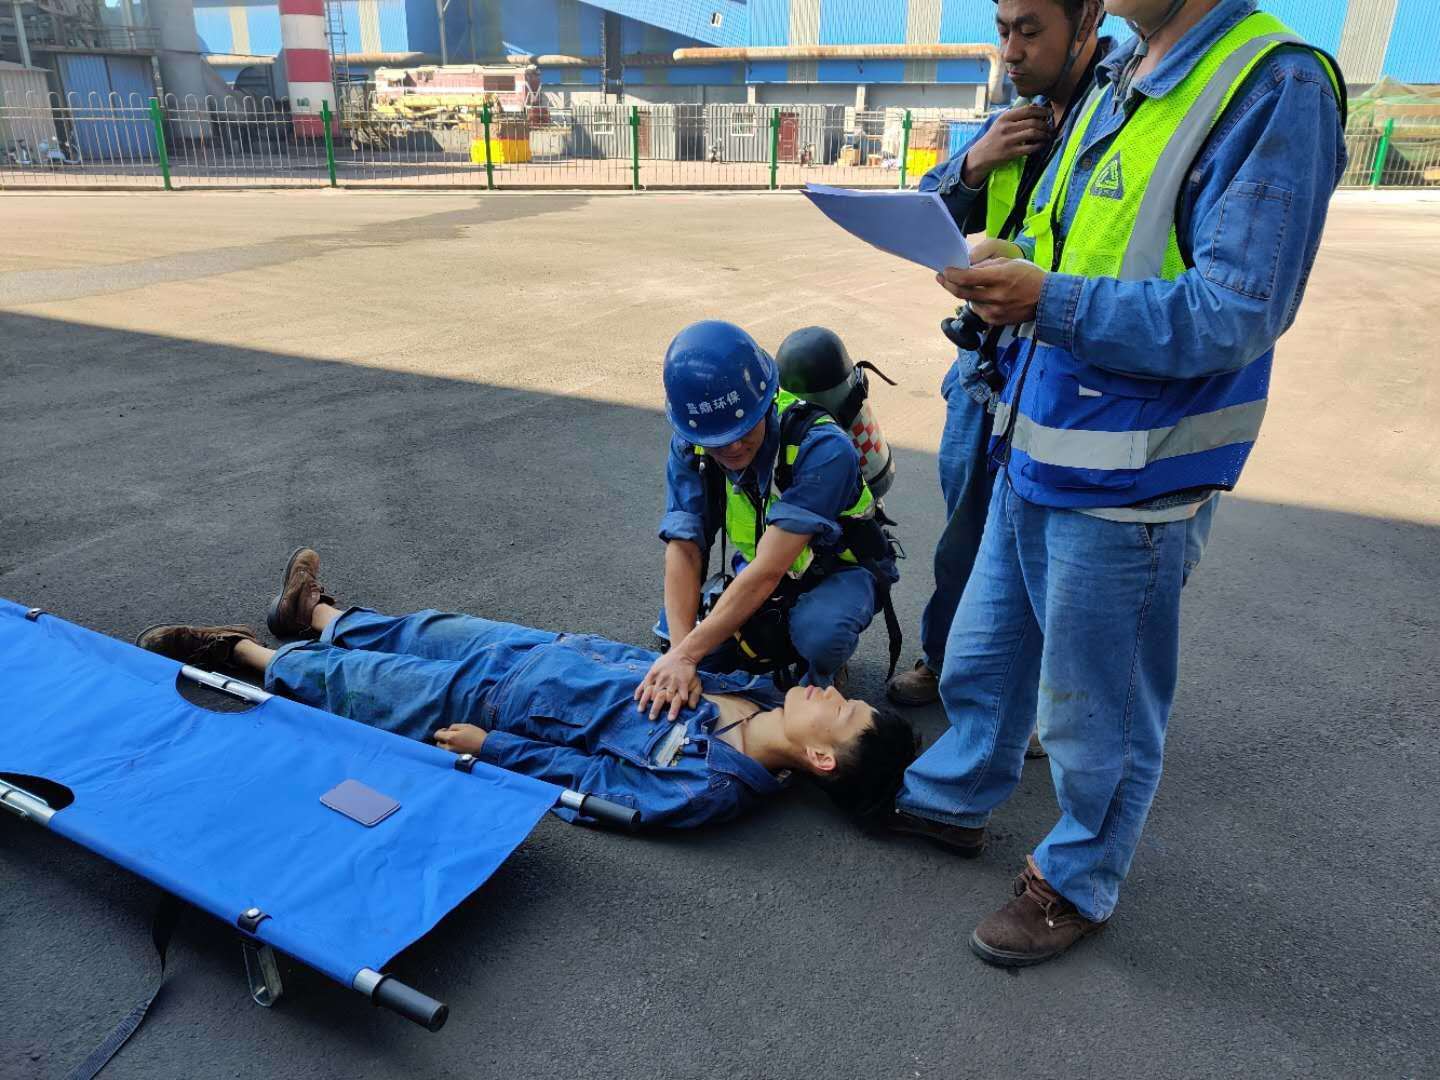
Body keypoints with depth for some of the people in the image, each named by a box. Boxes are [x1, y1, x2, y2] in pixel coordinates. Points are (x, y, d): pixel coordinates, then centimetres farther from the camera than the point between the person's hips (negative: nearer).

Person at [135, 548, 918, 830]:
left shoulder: (709, 787, -33)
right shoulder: (765, 697, -13)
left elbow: (598, 780, -25)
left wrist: (491, 748, -18)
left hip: (495, 704, -6)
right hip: (567, 654, 6)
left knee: (355, 683, 9)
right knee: (431, 632, 22)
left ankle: (242, 652, 36)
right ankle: (315, 616, 50)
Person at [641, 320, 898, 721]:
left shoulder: (823, 449, -35)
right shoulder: (689, 446, -18)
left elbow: (768, 572, -38)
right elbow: (684, 550, -22)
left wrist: (686, 653, -41)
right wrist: (679, 652, -36)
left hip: (838, 570, -5)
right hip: (760, 573, 5)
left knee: (817, 629, -38)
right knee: (672, 635, -15)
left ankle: (816, 680, -1)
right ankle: (782, 647, 12)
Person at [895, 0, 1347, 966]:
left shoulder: (1275, 88, -15)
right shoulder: (1115, 84, 10)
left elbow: (1232, 316, -23)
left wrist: (1049, 299, -29)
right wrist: (1002, 269, -2)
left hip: (1123, 481, -8)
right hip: (1034, 451, 8)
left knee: (1095, 707, 10)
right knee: (982, 652, 21)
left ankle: (1078, 884, 33)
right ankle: (955, 797, 44)